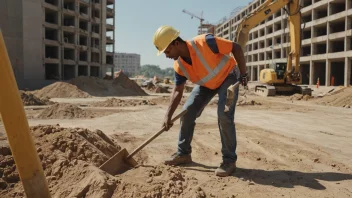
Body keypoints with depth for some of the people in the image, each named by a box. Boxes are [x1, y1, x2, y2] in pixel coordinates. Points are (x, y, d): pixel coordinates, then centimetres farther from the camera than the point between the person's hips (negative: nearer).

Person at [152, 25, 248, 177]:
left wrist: (243, 75, -21)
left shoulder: (205, 42, -35)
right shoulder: (179, 66, -15)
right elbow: (177, 91, -6)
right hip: (207, 83, 6)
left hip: (228, 76, -6)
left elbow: (236, 48, -25)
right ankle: (183, 154, 13)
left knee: (224, 115, -22)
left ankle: (229, 160, -7)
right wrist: (168, 116, -14)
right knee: (187, 112, -2)